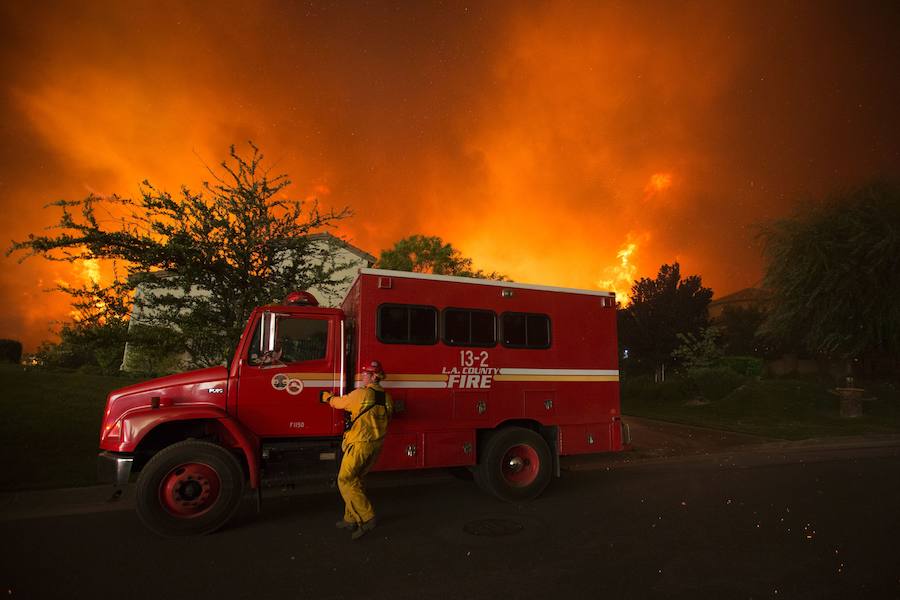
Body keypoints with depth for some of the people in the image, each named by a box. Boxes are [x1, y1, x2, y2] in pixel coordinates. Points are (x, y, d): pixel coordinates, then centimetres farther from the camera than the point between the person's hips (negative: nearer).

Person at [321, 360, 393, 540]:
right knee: (355, 479, 17)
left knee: (345, 480, -1)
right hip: (377, 444, 7)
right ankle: (351, 519, 21)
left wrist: (327, 396, 26)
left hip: (360, 443, -7)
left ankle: (366, 518, -7)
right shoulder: (387, 398, 7)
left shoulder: (361, 394, -13)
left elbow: (339, 402, 4)